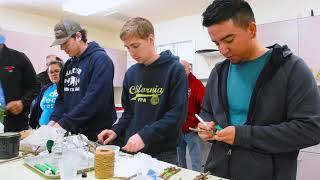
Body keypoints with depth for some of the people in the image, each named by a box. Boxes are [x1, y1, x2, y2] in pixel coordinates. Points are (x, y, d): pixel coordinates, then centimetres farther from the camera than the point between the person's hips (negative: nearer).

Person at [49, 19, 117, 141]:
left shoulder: (100, 59, -12)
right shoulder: (68, 64, 11)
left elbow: (94, 99, -22)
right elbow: (62, 97, 15)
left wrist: (64, 123, -21)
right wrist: (55, 120, -2)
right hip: (72, 133, 7)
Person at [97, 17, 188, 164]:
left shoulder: (174, 69, -10)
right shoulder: (131, 73, 7)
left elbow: (178, 113, -17)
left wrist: (145, 135, -23)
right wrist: (116, 130, -1)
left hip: (162, 152, -4)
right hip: (131, 150, 5)